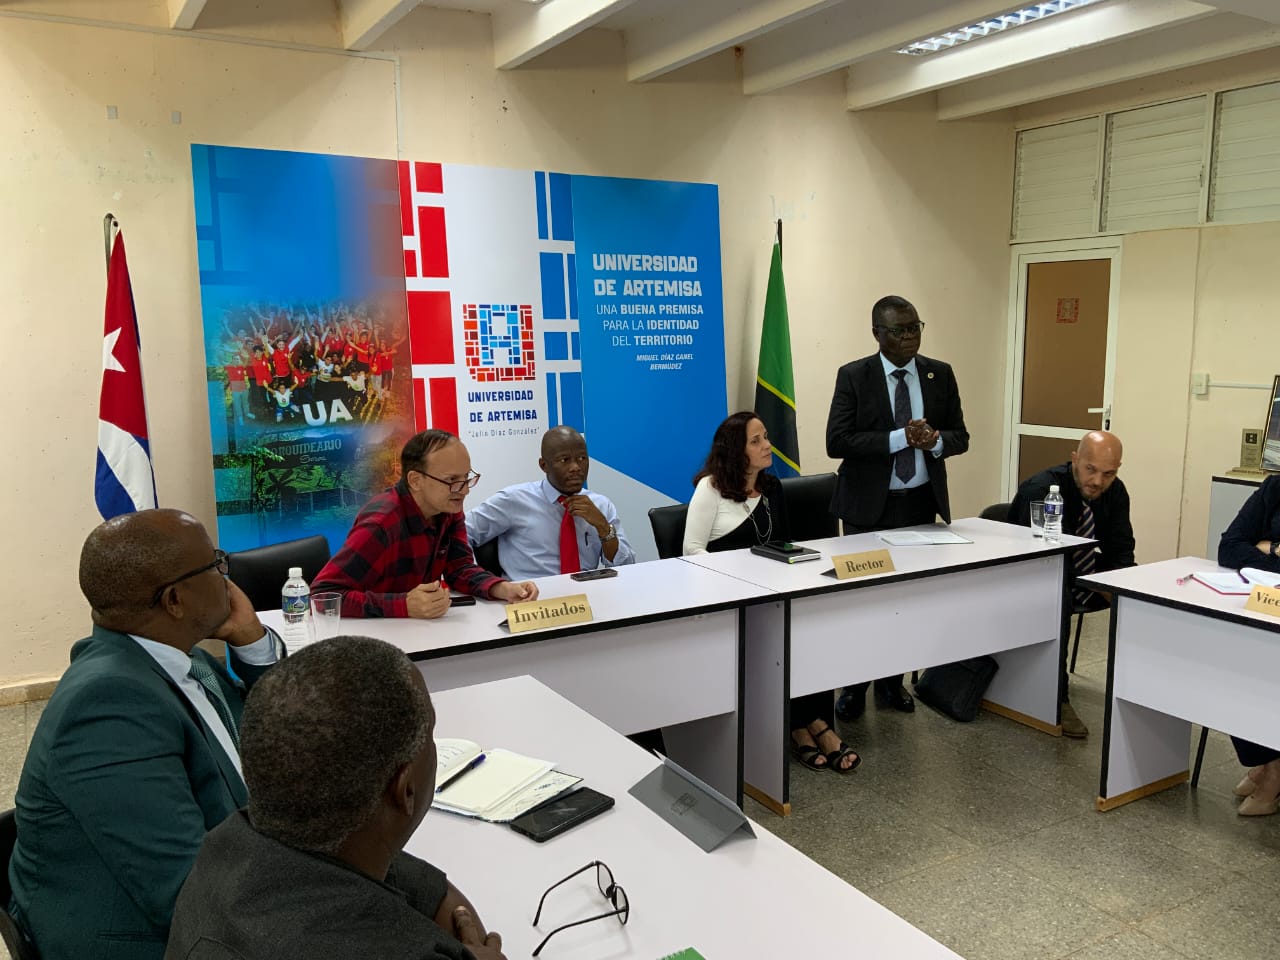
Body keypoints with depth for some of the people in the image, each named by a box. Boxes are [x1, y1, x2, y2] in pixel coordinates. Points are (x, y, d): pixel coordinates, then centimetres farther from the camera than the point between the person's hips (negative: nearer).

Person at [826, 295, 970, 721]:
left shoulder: (941, 374, 4)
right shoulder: (853, 376, -7)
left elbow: (960, 437, 7)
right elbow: (837, 442, -15)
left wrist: (935, 441, -16)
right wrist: (901, 437, -23)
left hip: (921, 502, 3)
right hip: (869, 505, -3)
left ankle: (892, 681, 25)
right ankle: (854, 686, 19)